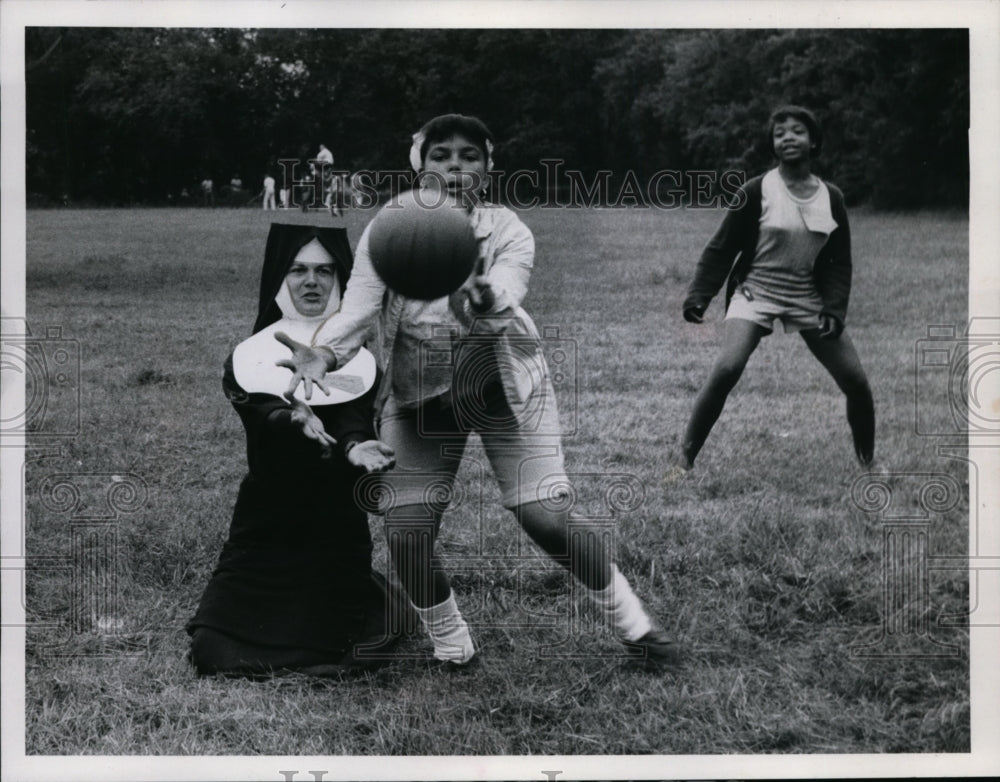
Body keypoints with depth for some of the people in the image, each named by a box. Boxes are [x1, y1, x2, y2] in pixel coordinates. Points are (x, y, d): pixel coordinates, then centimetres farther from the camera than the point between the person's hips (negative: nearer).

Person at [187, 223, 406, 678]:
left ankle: (376, 597, 30)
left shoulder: (358, 354, 4)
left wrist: (355, 446, -36)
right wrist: (296, 419, -39)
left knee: (330, 656, -8)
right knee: (216, 654, -6)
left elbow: (356, 419, -13)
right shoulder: (254, 353, 3)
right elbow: (258, 407, -17)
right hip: (264, 523, 1)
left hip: (336, 526, -1)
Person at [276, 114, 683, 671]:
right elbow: (356, 313, -20)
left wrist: (479, 295, -60)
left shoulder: (508, 232, -15)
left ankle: (639, 630, 12)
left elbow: (503, 301, -35)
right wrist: (322, 354, -42)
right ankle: (453, 652, 18)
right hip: (417, 397, 2)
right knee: (406, 539, -9)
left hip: (504, 388, -2)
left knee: (549, 523, -12)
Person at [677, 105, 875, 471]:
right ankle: (684, 458, -15)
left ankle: (868, 461, 23)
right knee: (725, 369, -26)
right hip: (756, 293, -4)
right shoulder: (756, 192, -8)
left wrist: (834, 310, -8)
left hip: (808, 300, 4)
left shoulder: (831, 198, 2)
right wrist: (698, 295, -15)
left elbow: (839, 262, 6)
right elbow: (722, 248, -5)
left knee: (857, 381, 0)